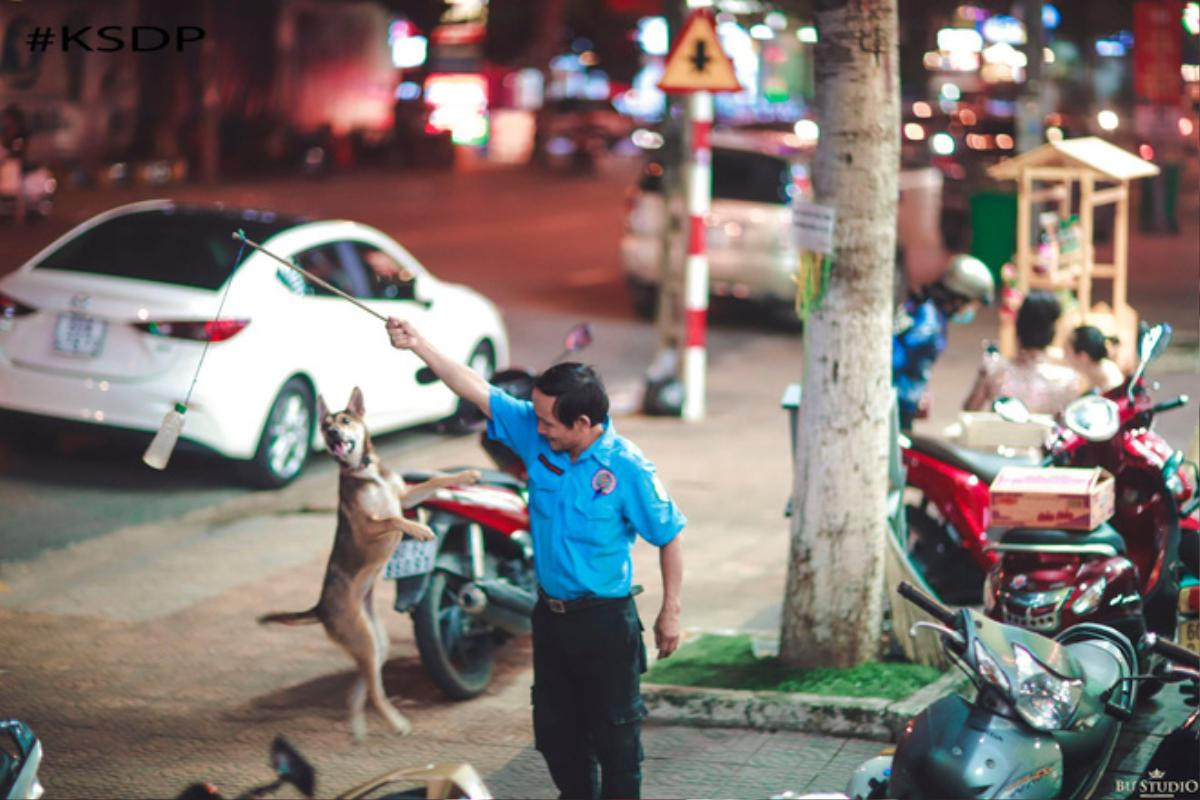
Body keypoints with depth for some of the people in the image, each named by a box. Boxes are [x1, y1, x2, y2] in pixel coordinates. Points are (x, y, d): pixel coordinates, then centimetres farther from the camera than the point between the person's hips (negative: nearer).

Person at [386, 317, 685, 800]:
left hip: (605, 619, -6)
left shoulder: (627, 468, -19)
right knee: (555, 727, 17)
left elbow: (668, 537, -11)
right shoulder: (533, 434, -7)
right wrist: (417, 345, -10)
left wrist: (670, 613, -9)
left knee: (615, 732, 3)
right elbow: (477, 390, -5)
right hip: (550, 611, 6)